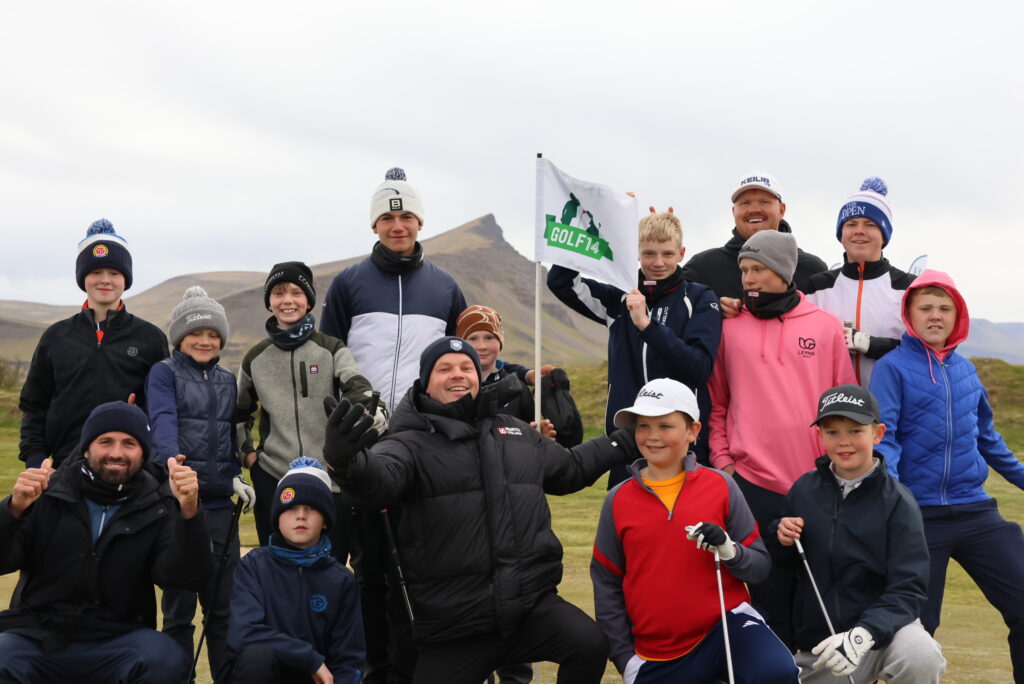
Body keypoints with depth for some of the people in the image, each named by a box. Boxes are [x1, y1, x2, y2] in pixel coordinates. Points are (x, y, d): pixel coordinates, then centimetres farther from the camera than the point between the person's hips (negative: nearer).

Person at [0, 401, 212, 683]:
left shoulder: (156, 510, 3)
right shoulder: (49, 495, 2)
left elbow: (184, 577, -12)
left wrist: (189, 513, -30)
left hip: (116, 641, 2)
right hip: (37, 635, -1)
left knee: (167, 660, -29)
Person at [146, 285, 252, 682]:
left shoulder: (228, 380, 16)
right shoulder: (164, 373, -1)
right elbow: (163, 419, -18)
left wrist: (235, 475, 2)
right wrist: (172, 458, -37)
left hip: (220, 502, 5)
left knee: (224, 602, 9)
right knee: (180, 604, 1)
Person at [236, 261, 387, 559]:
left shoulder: (332, 350, 4)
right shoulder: (256, 358, 10)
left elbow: (358, 389, -12)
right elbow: (240, 413, 24)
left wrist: (376, 418, -32)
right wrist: (247, 453, 11)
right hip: (272, 481, 2)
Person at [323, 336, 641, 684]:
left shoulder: (518, 433, 16)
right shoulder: (412, 443, -4)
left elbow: (570, 468, 33)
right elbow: (380, 476, -26)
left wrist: (626, 440, 35)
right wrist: (347, 461, -50)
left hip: (533, 603, 3)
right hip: (454, 624, -3)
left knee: (589, 645, -22)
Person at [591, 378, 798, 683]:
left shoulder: (720, 486, -1)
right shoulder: (618, 500, 1)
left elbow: (760, 566, 2)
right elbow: (606, 585, 8)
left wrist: (728, 550, -19)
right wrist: (625, 659, 5)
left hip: (727, 625, -2)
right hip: (656, 654, 2)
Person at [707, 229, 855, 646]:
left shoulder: (827, 327, 6)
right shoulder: (729, 327, 6)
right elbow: (717, 403, 7)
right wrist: (722, 460, -1)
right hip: (752, 482, 0)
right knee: (769, 590, 5)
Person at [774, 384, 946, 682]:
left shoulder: (897, 501, -9)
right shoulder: (804, 490, 2)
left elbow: (908, 590, -14)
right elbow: (784, 564, 14)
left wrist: (863, 635, -30)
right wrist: (783, 542, -10)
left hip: (882, 629, -4)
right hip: (816, 647, 4)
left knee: (921, 656, -33)